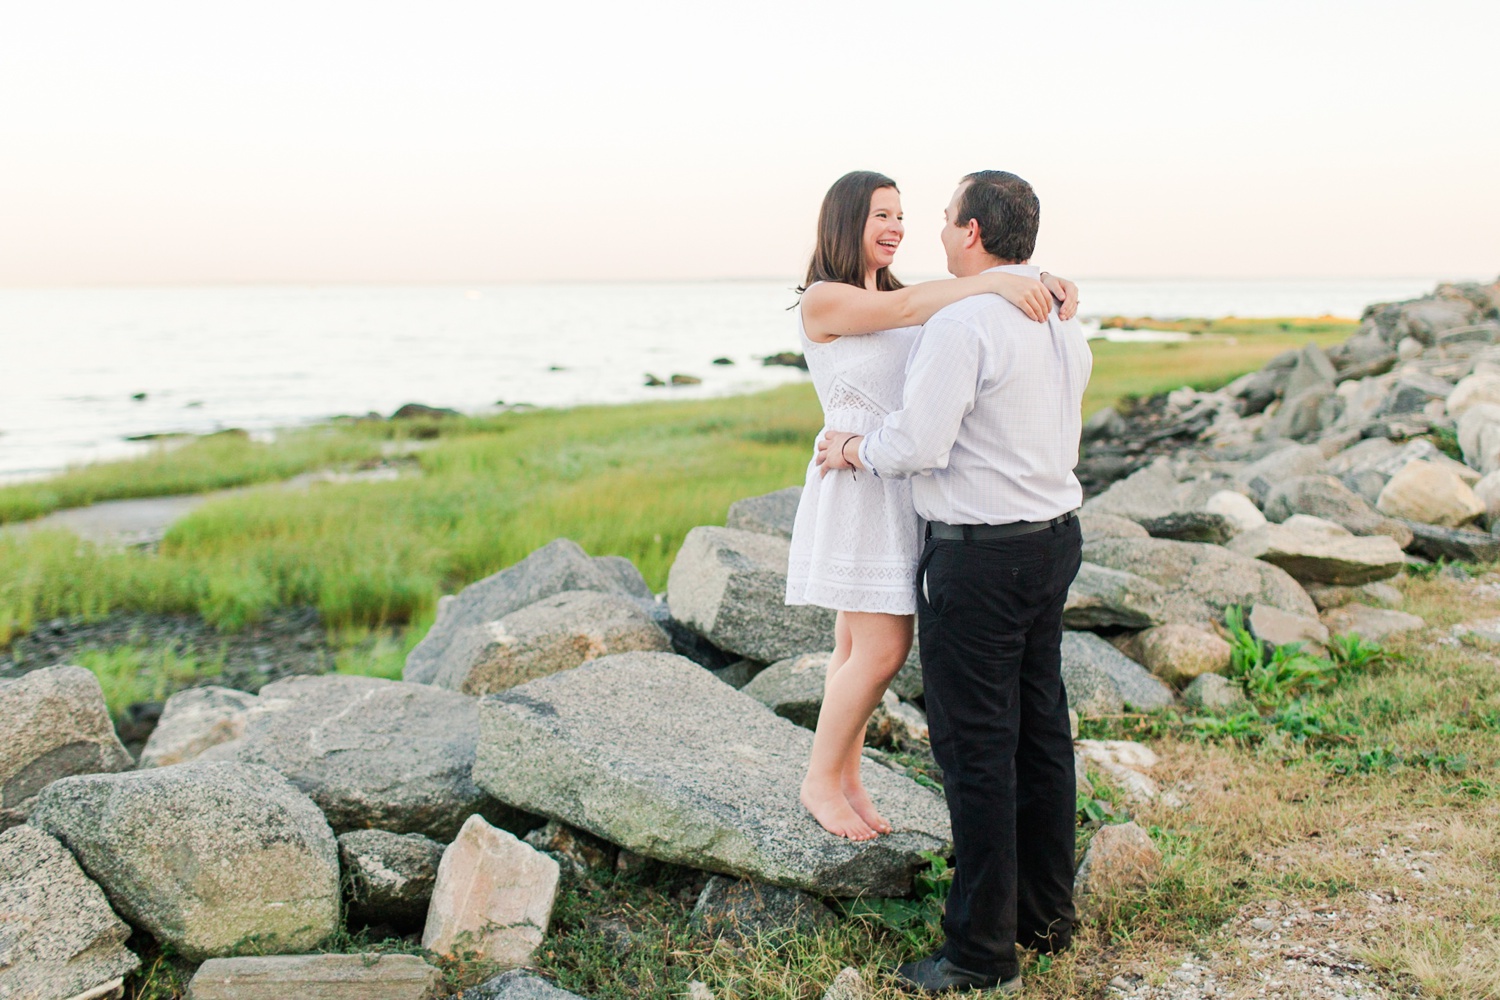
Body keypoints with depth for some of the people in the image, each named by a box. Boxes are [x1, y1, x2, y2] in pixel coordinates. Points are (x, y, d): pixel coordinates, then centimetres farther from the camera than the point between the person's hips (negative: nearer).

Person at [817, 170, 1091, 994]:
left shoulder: (961, 324, -19)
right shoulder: (1063, 322, 11)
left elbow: (918, 444, -23)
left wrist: (853, 450, -3)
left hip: (979, 555, -9)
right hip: (1053, 536, 9)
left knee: (975, 748, -1)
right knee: (1040, 730, 16)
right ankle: (1047, 912, 29)